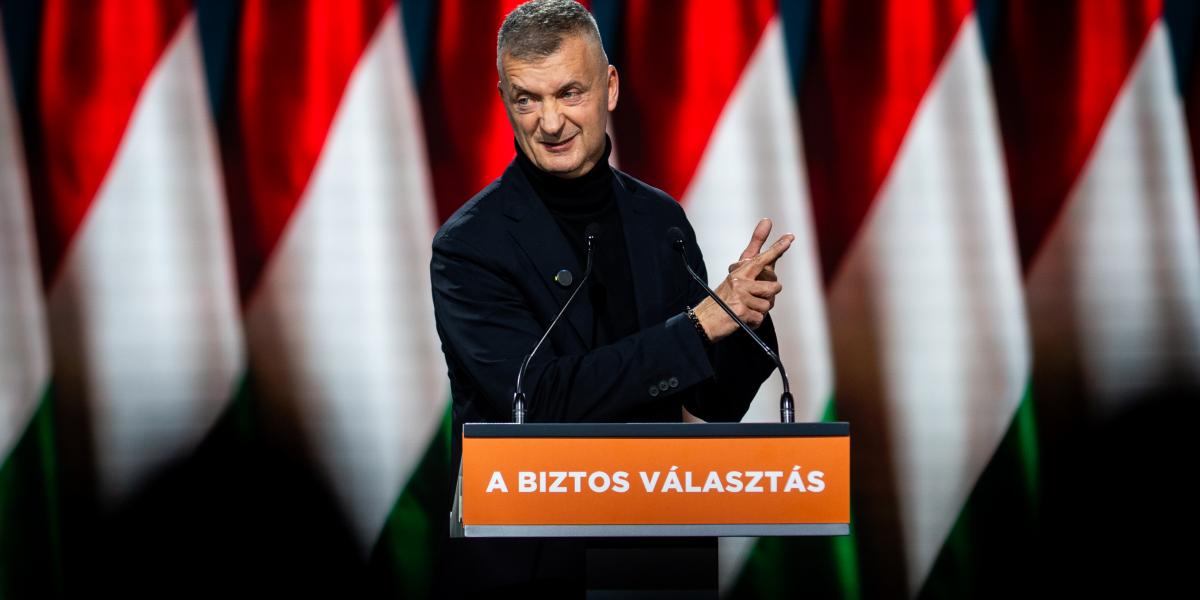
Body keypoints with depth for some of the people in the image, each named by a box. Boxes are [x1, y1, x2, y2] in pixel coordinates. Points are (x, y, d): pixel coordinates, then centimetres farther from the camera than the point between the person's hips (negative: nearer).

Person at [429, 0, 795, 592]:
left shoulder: (660, 218, 4)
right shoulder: (467, 246, -11)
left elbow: (716, 402, 7)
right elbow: (541, 401, -22)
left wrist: (747, 320, -14)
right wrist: (702, 322, -21)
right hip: (524, 566, -4)